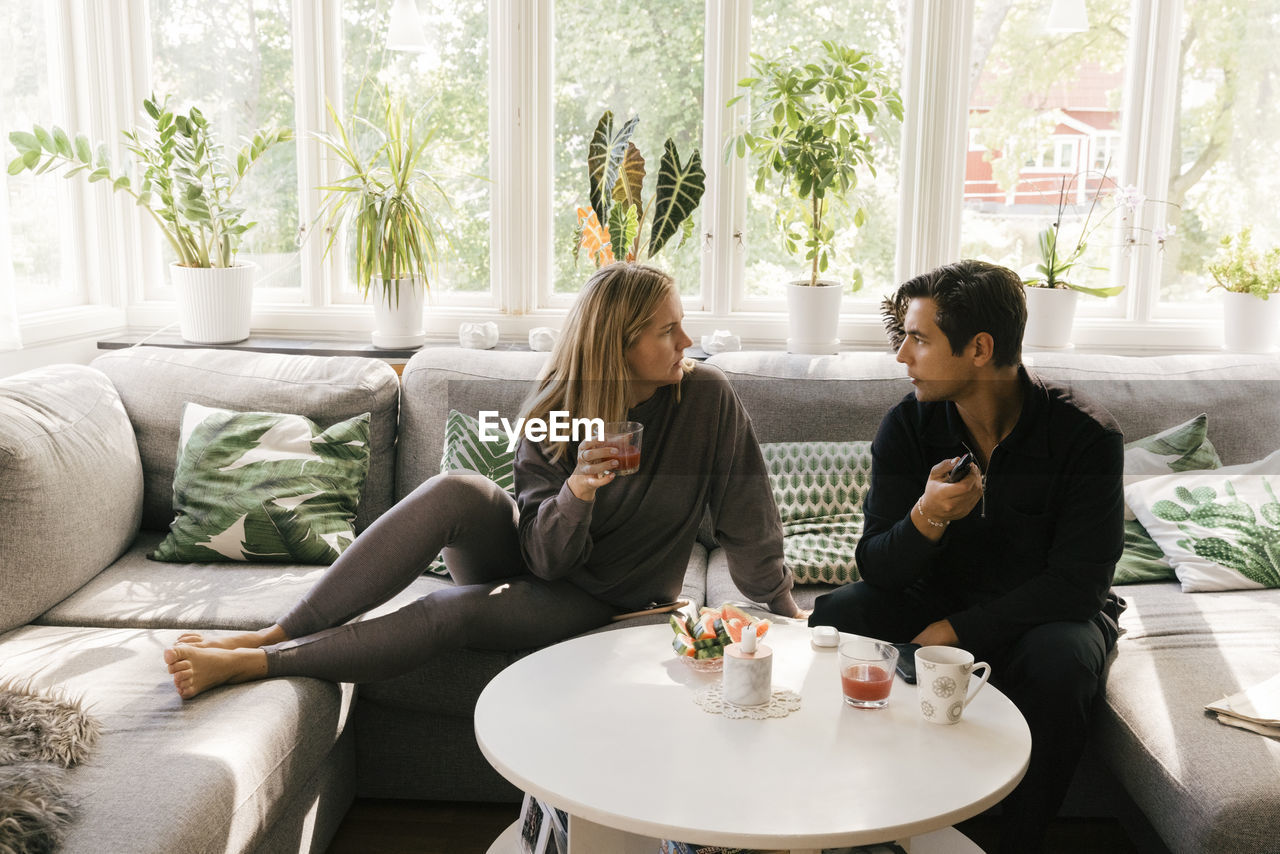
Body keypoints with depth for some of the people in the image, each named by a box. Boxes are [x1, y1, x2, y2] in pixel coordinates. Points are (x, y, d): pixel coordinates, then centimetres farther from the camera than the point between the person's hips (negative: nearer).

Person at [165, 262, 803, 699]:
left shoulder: (706, 399, -17)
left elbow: (748, 526, -7)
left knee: (452, 611, -31)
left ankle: (253, 663, -24)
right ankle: (276, 632, -28)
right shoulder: (554, 410, -13)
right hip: (526, 559, 2)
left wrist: (787, 614, 1)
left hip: (600, 602, -2)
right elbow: (545, 554, -16)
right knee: (452, 491, -31)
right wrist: (576, 490, -35)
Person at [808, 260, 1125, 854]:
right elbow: (875, 568, -13)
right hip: (936, 598, 3)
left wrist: (958, 630, -26)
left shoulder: (1087, 436, -20)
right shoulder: (907, 426, -11)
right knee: (832, 619, -22)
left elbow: (1075, 584, -20)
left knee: (1060, 664, -36)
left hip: (1045, 611, -2)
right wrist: (927, 518, -35)